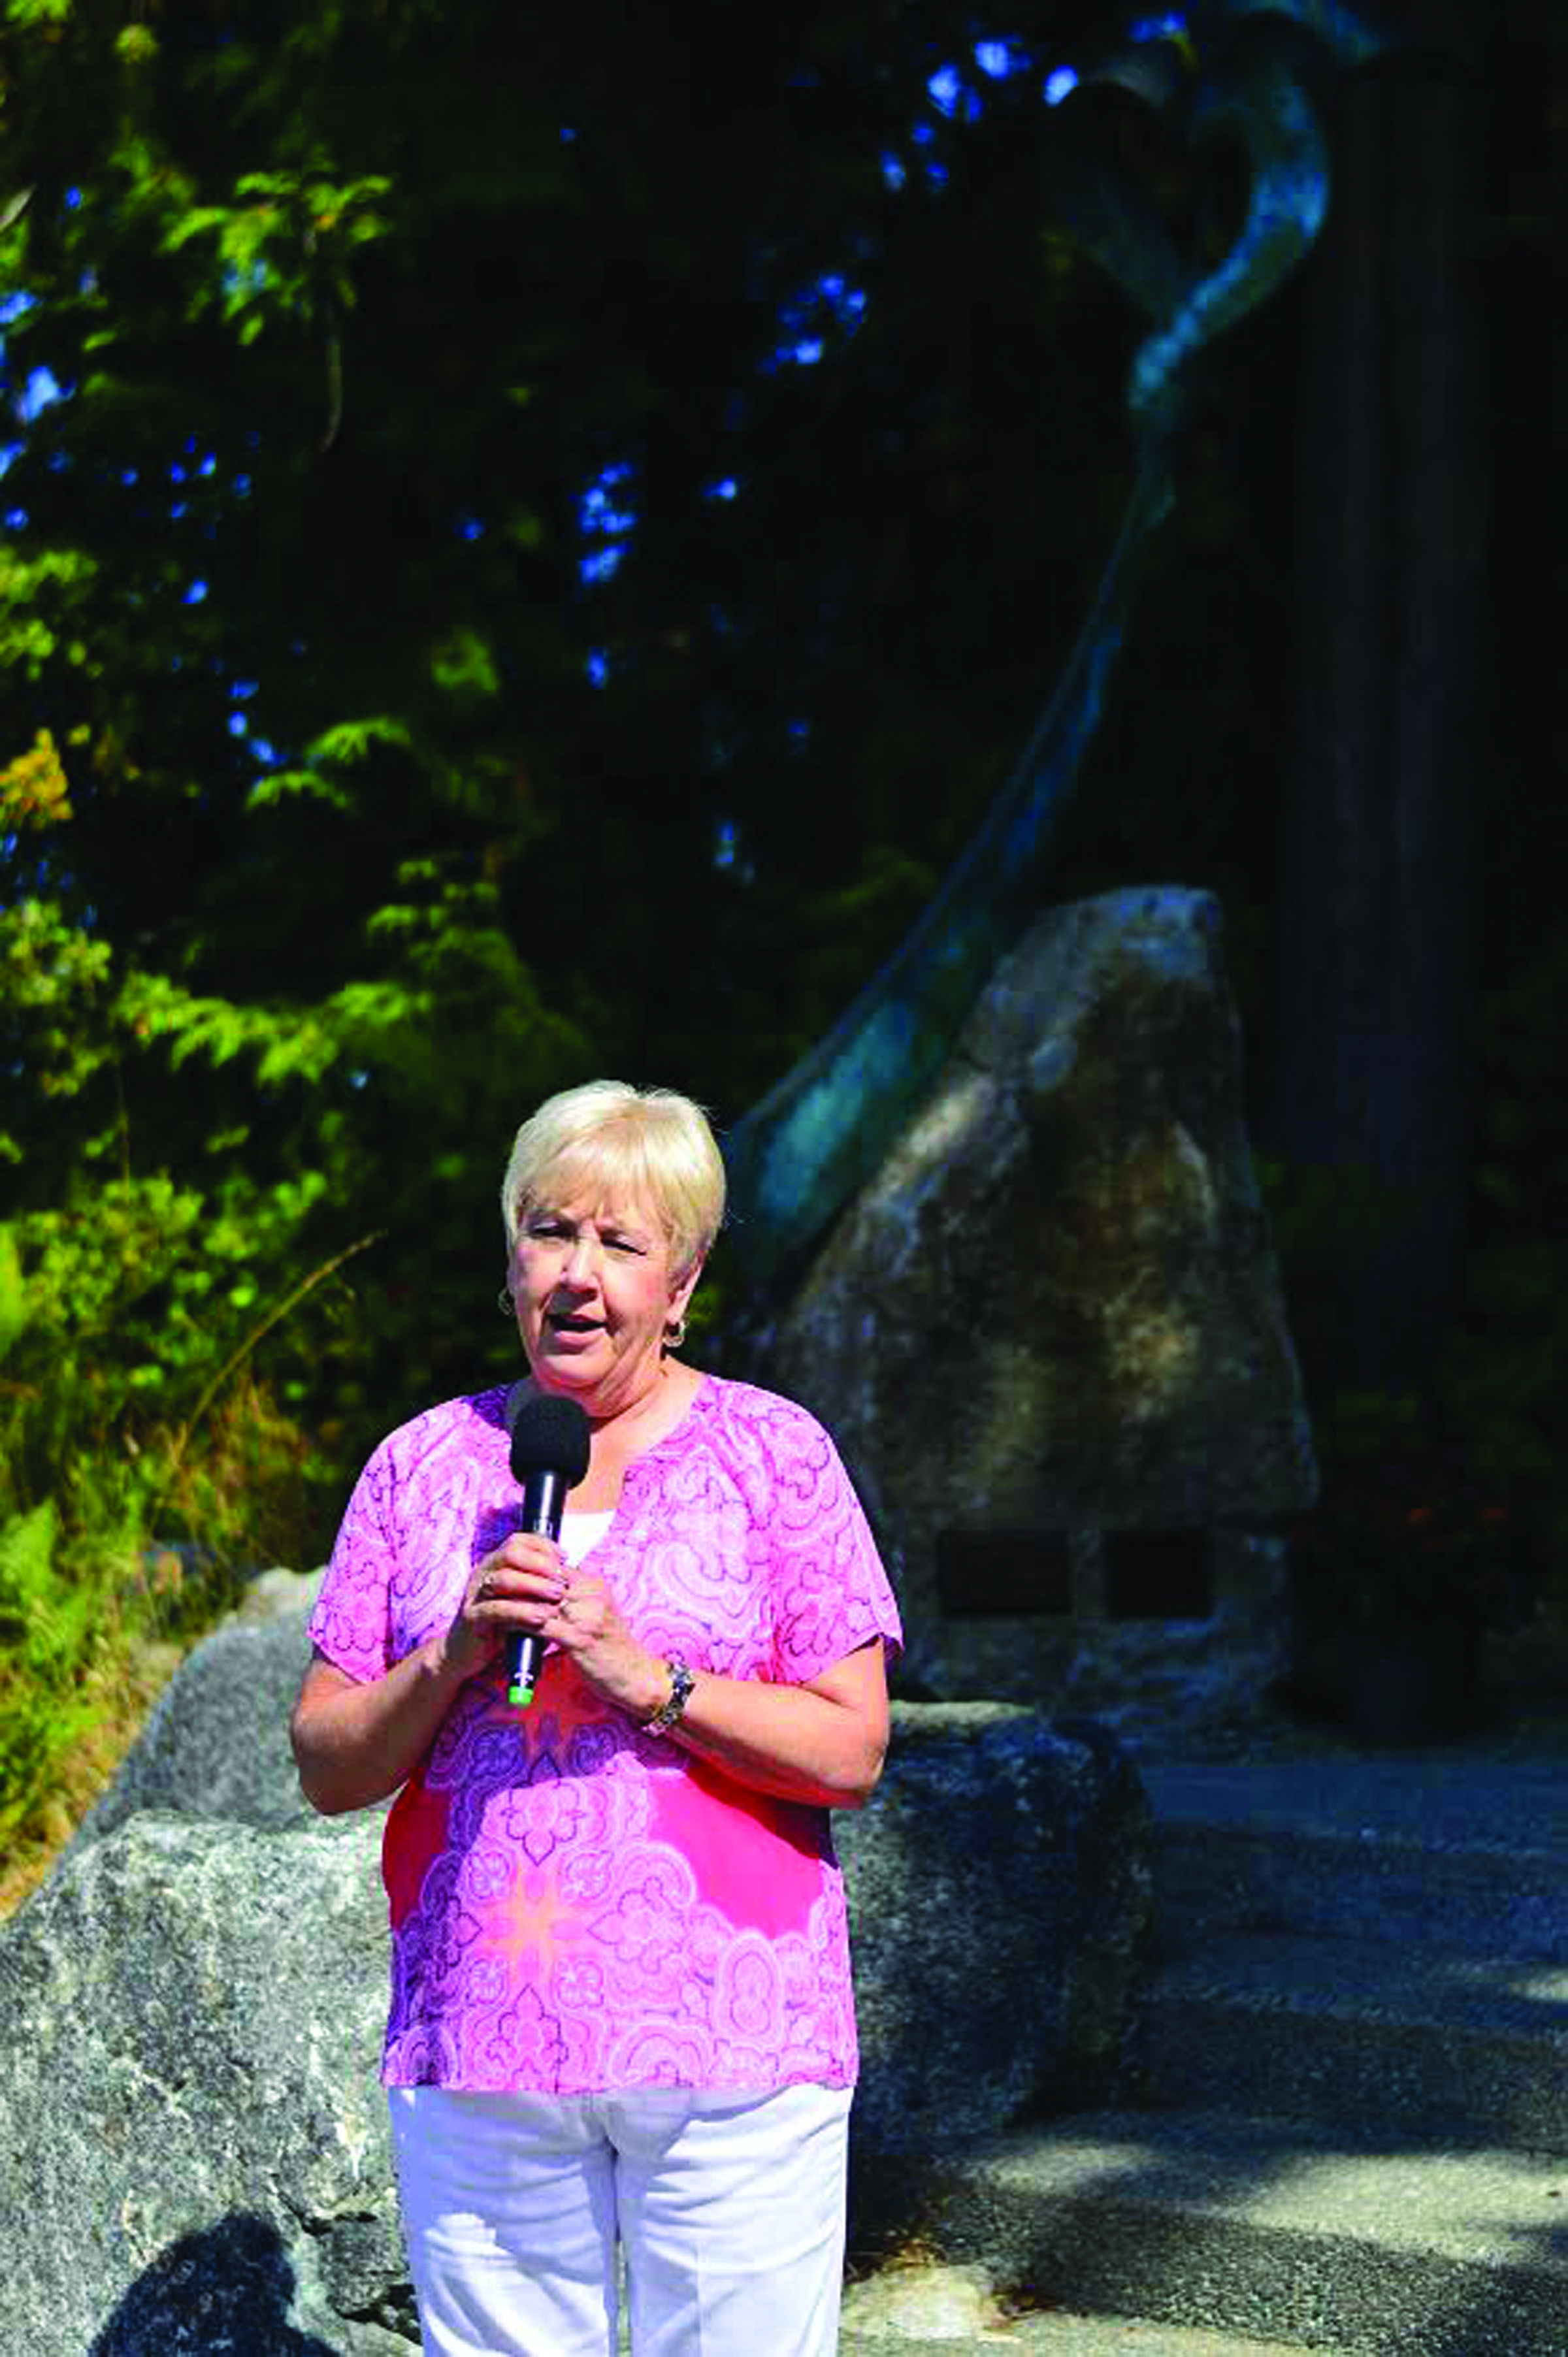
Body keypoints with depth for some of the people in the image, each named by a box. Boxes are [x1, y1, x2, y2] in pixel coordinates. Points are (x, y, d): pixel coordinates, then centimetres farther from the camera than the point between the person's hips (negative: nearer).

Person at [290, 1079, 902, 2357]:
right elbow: (327, 1766, 8)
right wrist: (451, 1660, -10)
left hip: (729, 2050, -2)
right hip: (474, 2052, 2)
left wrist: (639, 1675, -15)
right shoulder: (423, 1463, 9)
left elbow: (851, 1754, -4)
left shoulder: (772, 1451, 2)